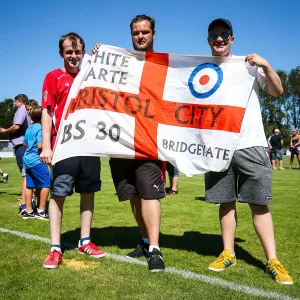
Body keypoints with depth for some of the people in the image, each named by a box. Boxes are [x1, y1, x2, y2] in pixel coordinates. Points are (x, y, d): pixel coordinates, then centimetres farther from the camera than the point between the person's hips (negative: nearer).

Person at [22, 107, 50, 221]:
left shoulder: (29, 129, 14)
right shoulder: (40, 128, -12)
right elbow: (40, 146, -20)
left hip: (27, 159, 9)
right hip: (37, 160, -9)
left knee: (29, 185, 10)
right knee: (46, 183, -4)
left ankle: (28, 211, 14)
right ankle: (41, 211, -3)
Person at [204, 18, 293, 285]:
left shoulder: (248, 65, 10)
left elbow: (277, 91, 6)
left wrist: (266, 65, -8)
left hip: (251, 145, -1)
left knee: (259, 203, -1)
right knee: (226, 202, 7)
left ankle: (273, 261, 5)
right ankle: (228, 254, 18)